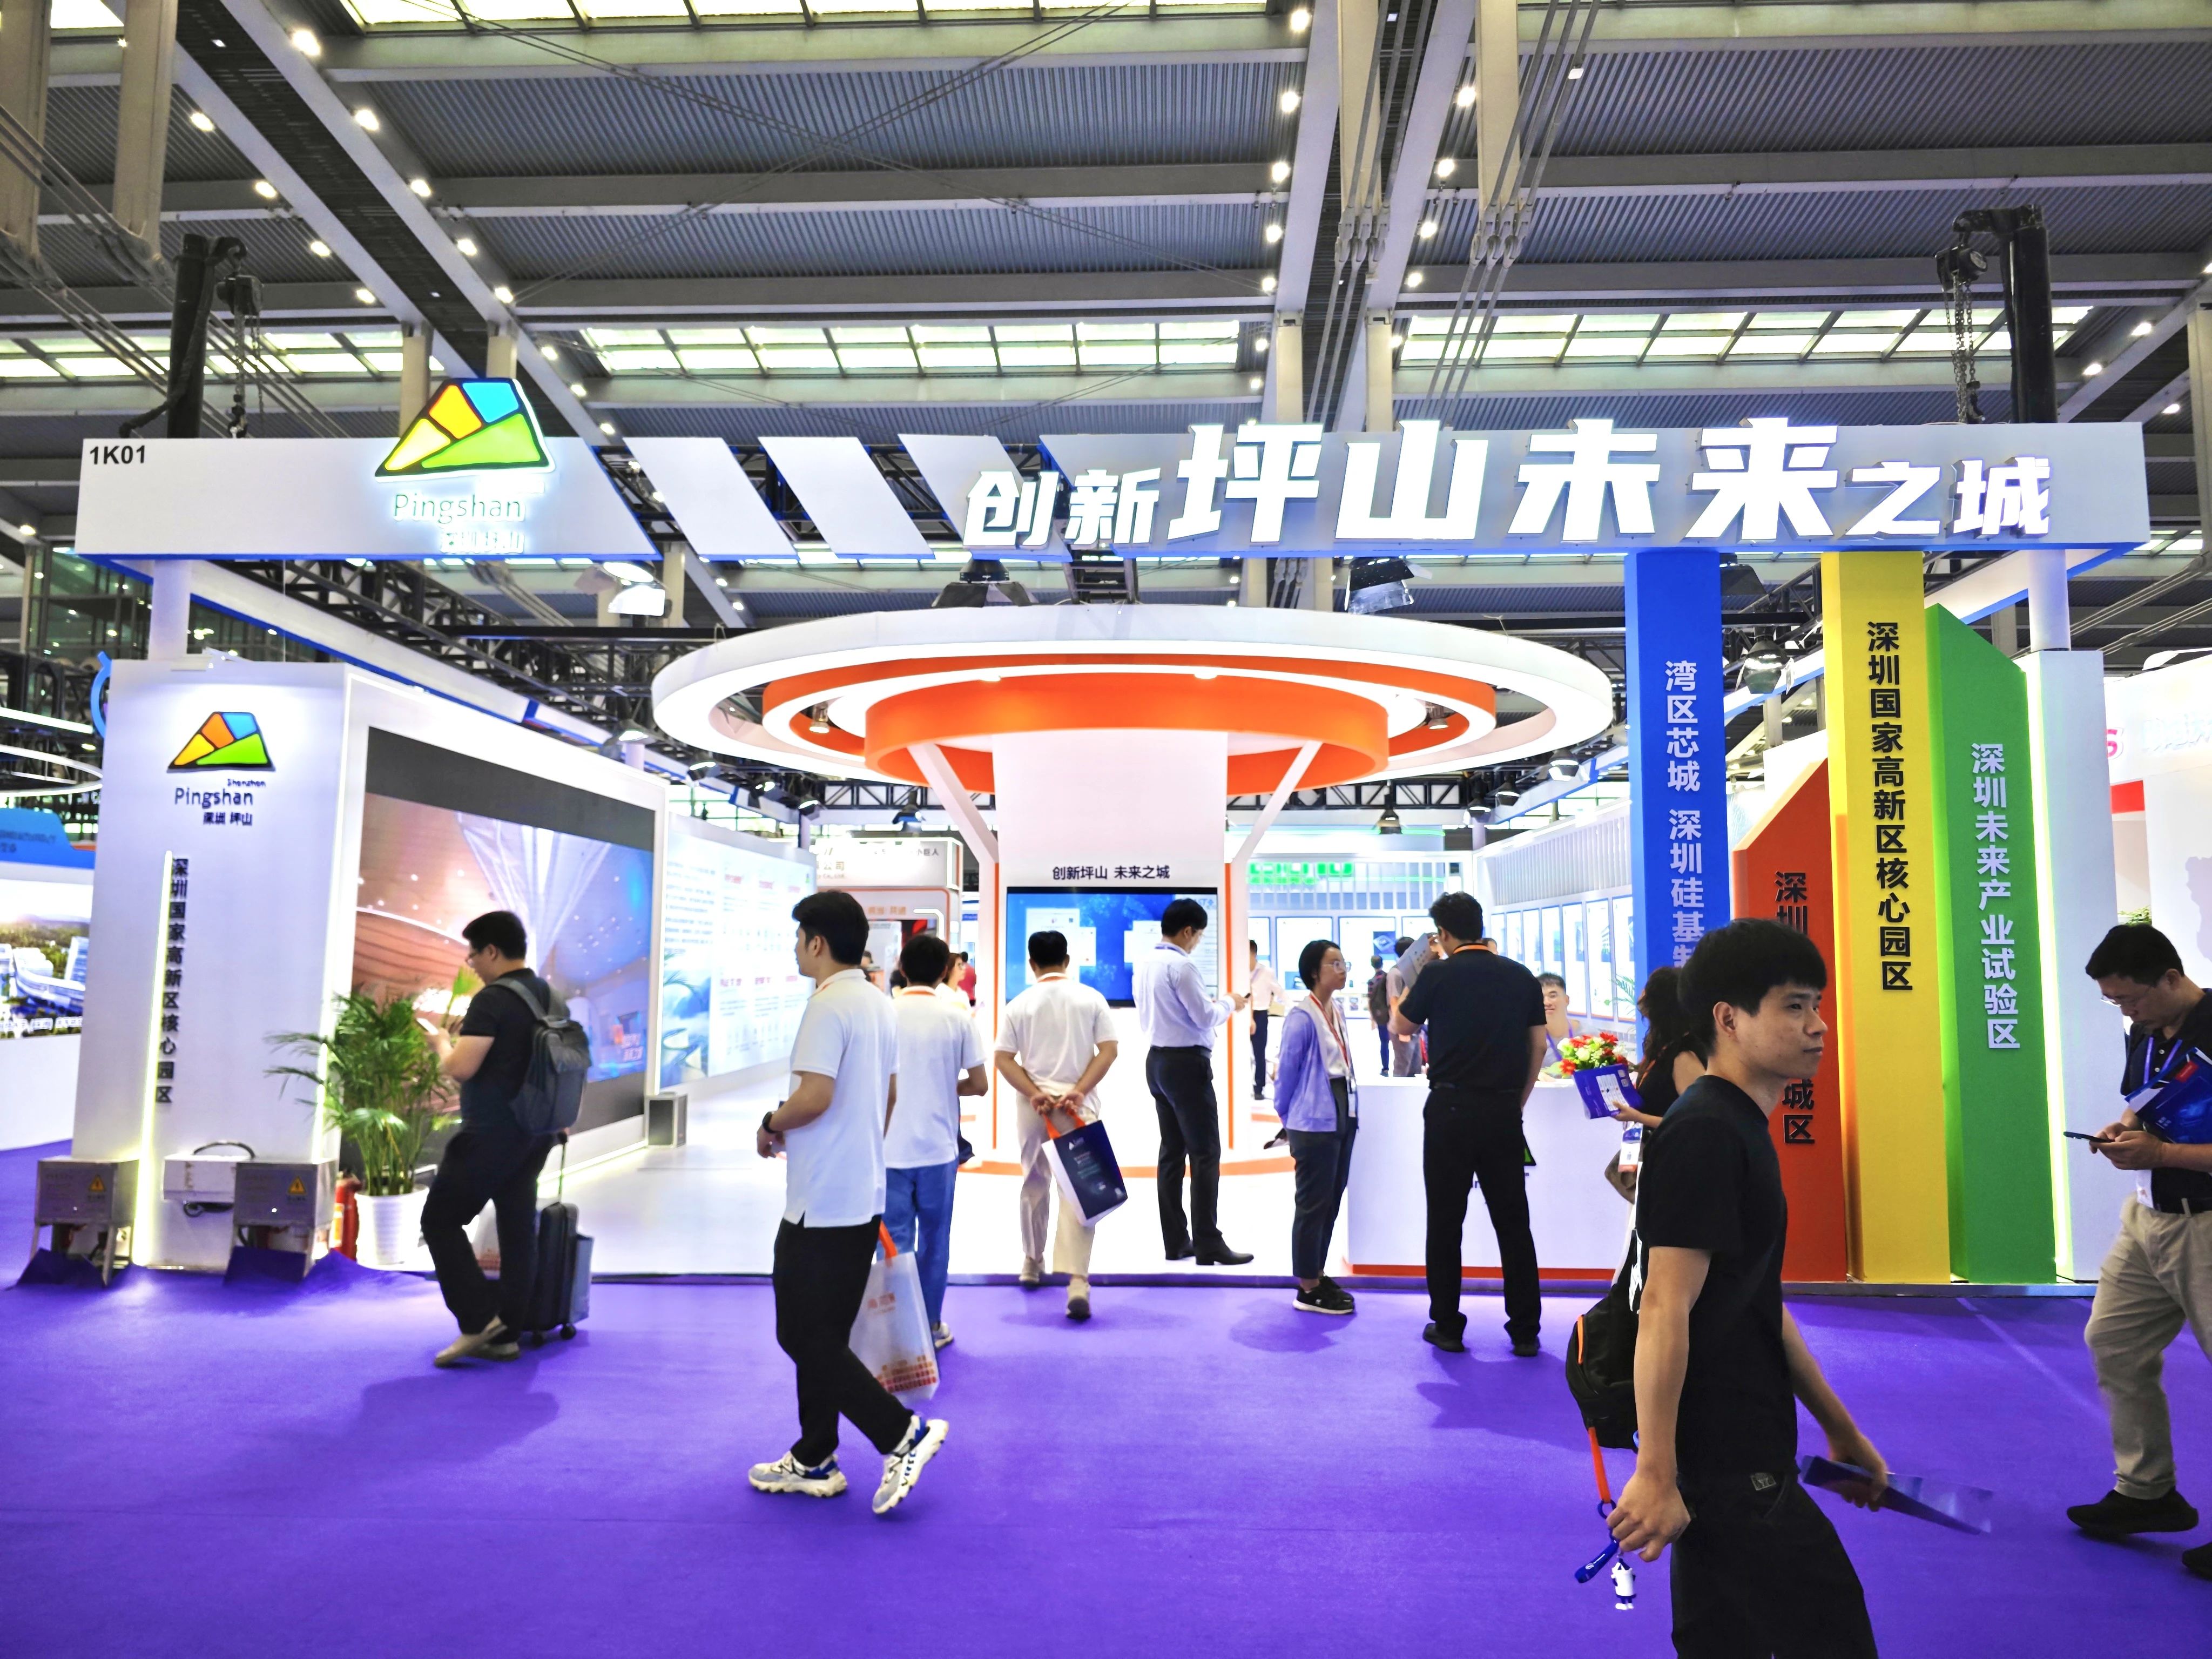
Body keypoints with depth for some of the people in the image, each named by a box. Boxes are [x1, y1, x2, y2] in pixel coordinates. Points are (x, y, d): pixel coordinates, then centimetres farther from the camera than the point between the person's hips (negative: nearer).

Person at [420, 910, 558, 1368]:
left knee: (440, 1220, 3)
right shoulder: (550, 997, 11)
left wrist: (441, 1041, -2)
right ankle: (507, 1335, 15)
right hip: (536, 1133, 9)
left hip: (491, 1135, -8)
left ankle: (479, 1320, -3)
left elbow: (460, 1068, -21)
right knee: (518, 1229, 10)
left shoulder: (494, 999, -16)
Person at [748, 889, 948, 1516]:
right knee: (823, 1335, 17)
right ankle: (814, 1460, 25)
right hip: (863, 1195, 10)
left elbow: (813, 1096, -26)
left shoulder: (829, 1005, -18)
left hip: (821, 1204, -10)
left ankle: (903, 1432, -2)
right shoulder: (880, 1004, 11)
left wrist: (771, 1126, -8)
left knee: (805, 1337, 0)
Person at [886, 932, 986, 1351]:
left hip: (890, 1147, 0)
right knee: (934, 1240, 13)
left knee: (894, 1241, 7)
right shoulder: (957, 1015, -4)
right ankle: (930, 1325, 23)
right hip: (938, 1147, 1)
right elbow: (979, 1083, -2)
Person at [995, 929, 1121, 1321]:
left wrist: (1036, 1094, -9)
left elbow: (1004, 1060, -4)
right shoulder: (1091, 998, 0)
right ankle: (1077, 1280, -18)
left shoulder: (1020, 1004, 1)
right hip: (1080, 1104, -1)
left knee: (1034, 1183, 20)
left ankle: (1032, 1263, 35)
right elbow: (1109, 1050, -6)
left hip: (1033, 1105, 1)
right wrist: (1078, 1092, -11)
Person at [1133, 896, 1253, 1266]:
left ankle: (1176, 1241, 15)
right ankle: (1208, 1245, -1)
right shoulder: (1182, 966, -17)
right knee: (1206, 1154, -3)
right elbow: (1205, 1018, -16)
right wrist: (1229, 1003, 4)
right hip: (1187, 1063, -9)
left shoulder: (1145, 963, 9)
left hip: (1157, 1060, 9)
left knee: (1172, 1151, 11)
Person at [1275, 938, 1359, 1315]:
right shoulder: (1302, 1016, -17)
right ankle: (1308, 1290, 11)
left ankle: (1318, 1276, 27)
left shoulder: (1336, 1012, 9)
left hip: (1341, 1118, 9)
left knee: (1331, 1203, 15)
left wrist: (1351, 1114, 14)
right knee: (1313, 1206, 1)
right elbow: (1287, 1072, -11)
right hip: (1315, 1123, -8)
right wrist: (1288, 1121, 0)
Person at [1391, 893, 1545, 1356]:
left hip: (1452, 1109, -3)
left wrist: (1403, 991, 25)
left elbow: (1401, 1027, 8)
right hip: (1504, 1111, 3)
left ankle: (1447, 1327, 13)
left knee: (1446, 1221, 7)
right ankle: (1525, 1330, 14)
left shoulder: (1438, 976, -6)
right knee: (1513, 1222, 10)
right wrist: (1517, 1102, 16)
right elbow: (1538, 1046, 7)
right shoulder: (1522, 977, 5)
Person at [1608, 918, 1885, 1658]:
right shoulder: (1705, 1132, -17)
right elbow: (1666, 1313, -22)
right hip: (1724, 1466, -9)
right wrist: (1656, 1474, -23)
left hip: (1740, 1458, 9)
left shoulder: (1741, 1131, 14)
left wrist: (1842, 1432, 23)